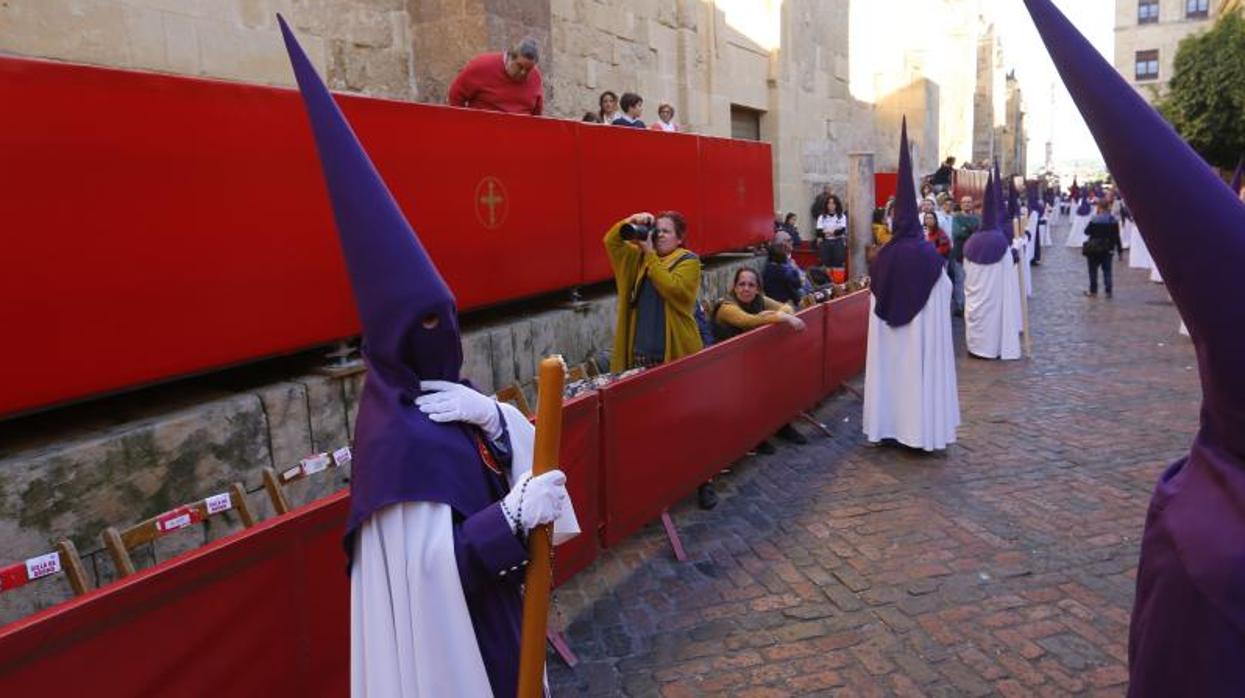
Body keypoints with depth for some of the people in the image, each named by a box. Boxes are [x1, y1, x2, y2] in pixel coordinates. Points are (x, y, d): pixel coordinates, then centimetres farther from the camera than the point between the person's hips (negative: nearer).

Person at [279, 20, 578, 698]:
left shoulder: (442, 394, -2)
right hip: (442, 629, -8)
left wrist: (493, 418, -20)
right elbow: (429, 563, -27)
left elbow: (528, 449, -2)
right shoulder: (401, 434, -28)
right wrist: (514, 517, -32)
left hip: (486, 607, 8)